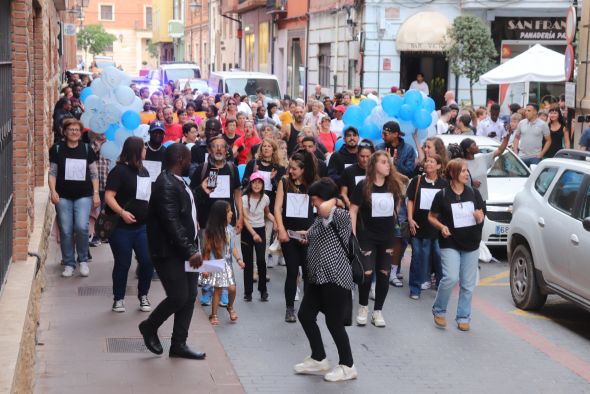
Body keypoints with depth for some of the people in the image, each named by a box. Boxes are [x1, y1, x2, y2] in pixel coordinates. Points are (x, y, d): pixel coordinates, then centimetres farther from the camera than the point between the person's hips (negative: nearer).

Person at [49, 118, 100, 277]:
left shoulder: (87, 149, 5)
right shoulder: (57, 149, 2)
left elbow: (94, 173, 8)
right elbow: (52, 172, 4)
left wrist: (96, 194, 2)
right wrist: (53, 191, -9)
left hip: (84, 196, 0)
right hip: (63, 196, 0)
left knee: (81, 227, -13)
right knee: (65, 231, -1)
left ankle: (83, 260, 7)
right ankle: (69, 263, 13)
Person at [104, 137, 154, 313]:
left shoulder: (143, 171, 14)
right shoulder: (119, 171, -9)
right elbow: (108, 196, -17)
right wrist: (121, 212, -29)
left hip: (142, 226, 6)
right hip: (121, 227, -6)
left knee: (147, 261, 0)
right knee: (122, 264, 3)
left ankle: (143, 296, 18)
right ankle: (118, 298, 20)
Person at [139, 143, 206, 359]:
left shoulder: (177, 182, 13)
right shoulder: (166, 185, -19)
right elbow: (172, 223, -24)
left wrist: (193, 248, 15)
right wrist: (190, 251, -23)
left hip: (185, 250, 10)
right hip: (169, 252, -10)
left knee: (190, 296, 9)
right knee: (179, 297, -8)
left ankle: (179, 344, 17)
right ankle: (149, 327, 16)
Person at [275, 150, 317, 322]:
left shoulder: (314, 184, -1)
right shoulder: (284, 182, 0)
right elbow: (278, 207, -1)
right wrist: (281, 229, -9)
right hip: (288, 234, 0)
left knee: (308, 272, 3)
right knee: (292, 271, 3)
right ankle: (290, 308, 13)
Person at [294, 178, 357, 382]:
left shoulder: (341, 216, -14)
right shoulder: (320, 218, 16)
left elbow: (326, 210, -34)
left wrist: (331, 202, -17)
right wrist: (307, 235, 14)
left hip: (335, 277, -10)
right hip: (317, 276, 10)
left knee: (334, 322, -2)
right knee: (305, 315, 13)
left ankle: (347, 366, 13)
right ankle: (318, 359, 27)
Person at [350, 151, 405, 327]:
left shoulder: (394, 185, 1)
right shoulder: (363, 185, -9)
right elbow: (353, 210, -8)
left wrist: (392, 222, 13)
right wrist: (353, 235, -12)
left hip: (387, 237, 4)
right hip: (367, 236, -4)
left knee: (384, 274, 4)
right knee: (367, 273, -5)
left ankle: (378, 311, 16)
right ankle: (363, 307, 17)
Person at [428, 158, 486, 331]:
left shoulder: (474, 193, 5)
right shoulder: (442, 195, -5)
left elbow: (482, 214, 14)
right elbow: (431, 217, 4)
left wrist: (480, 217, -9)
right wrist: (441, 227, -15)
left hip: (471, 244, 4)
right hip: (450, 244, -4)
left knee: (468, 283, 5)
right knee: (451, 278, -17)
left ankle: (463, 317, 17)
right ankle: (439, 311, 5)